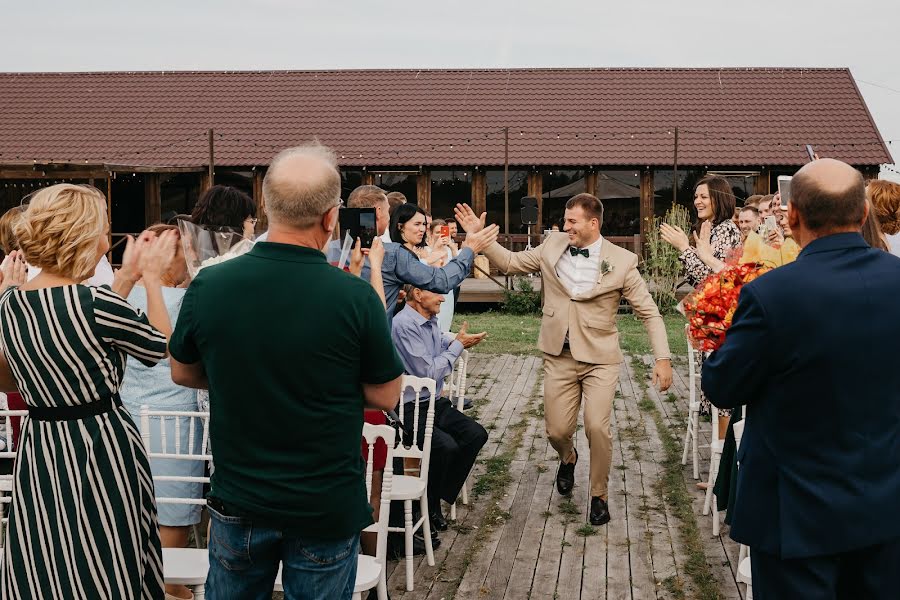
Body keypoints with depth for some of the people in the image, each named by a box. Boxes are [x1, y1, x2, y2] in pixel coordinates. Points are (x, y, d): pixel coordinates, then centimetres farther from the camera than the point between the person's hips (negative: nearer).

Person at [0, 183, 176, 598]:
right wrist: (151, 278, 5)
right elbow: (160, 346, -5)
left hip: (39, 453, 7)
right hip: (99, 450, -7)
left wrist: (126, 278, 15)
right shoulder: (94, 302, -20)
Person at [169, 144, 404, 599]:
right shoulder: (357, 297, -21)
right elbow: (385, 396, -8)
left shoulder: (207, 287, -13)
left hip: (237, 498, 2)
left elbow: (182, 373, 4)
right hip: (327, 507, -2)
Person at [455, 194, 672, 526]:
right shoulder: (553, 245, 2)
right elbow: (510, 262, 9)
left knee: (597, 428, -14)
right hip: (559, 357, 3)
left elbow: (649, 312, -5)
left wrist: (663, 358, -12)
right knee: (557, 431, 5)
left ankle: (598, 495, 12)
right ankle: (568, 459, 44)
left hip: (600, 358, -3)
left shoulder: (621, 261, -8)